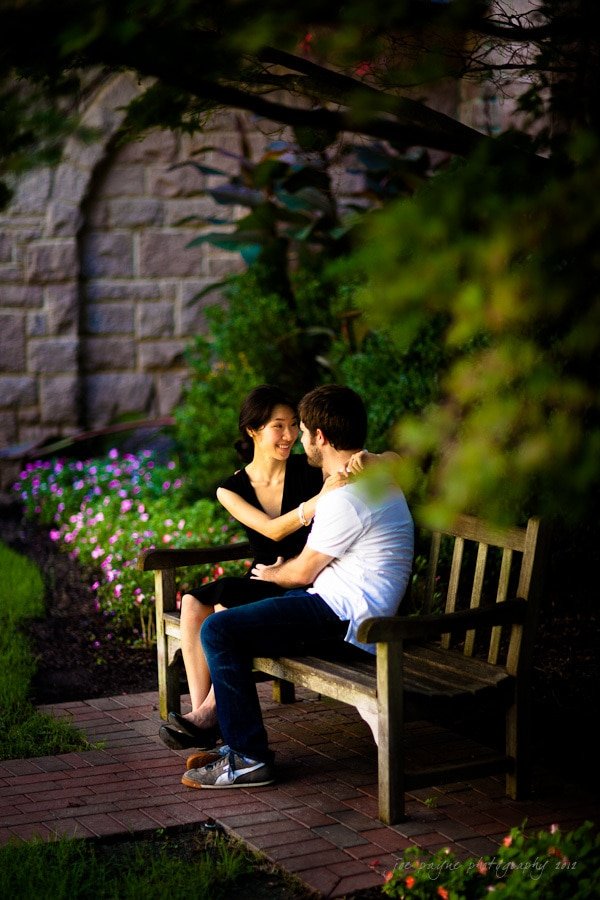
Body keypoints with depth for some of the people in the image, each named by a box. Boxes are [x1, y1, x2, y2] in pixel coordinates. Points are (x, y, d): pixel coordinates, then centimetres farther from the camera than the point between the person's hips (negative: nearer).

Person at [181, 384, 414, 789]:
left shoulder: (345, 498, -19)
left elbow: (302, 573, -11)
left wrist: (271, 574, 12)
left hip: (342, 618, -11)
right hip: (342, 605, 11)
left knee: (218, 632, -16)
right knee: (229, 610, 14)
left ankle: (250, 759, -12)